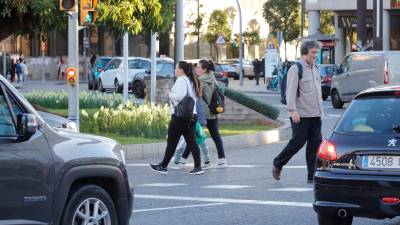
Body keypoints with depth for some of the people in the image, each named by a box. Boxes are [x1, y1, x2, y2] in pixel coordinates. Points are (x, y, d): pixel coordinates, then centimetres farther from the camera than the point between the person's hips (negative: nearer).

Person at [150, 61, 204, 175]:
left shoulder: (181, 80, -11)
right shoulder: (191, 81, 17)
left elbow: (180, 96, -24)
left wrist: (170, 94, -7)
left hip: (180, 115, -9)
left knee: (172, 142, -1)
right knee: (191, 141, 5)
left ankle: (163, 166, 6)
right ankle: (198, 166, 0)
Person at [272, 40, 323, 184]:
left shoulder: (315, 69, 17)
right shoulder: (296, 69, -8)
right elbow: (290, 91, -15)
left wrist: (320, 109, 21)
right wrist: (292, 110, -23)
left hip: (315, 115, 8)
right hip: (301, 116, -7)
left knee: (316, 143, 2)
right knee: (298, 142, -8)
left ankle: (312, 176, 3)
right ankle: (278, 164, 13)